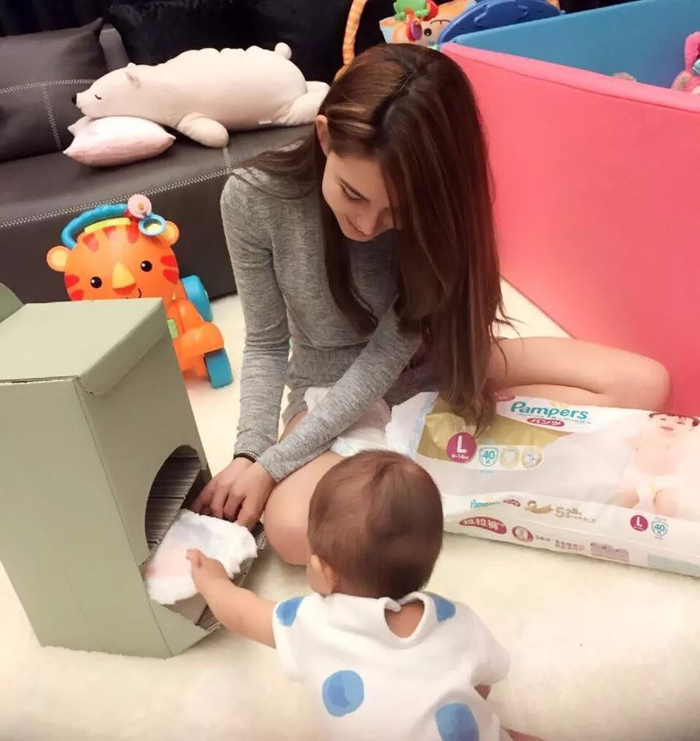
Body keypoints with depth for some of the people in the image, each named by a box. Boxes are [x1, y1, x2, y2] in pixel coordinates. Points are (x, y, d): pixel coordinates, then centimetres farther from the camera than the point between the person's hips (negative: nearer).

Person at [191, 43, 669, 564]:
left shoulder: (434, 211, -21)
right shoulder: (253, 199, -21)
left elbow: (386, 358, -23)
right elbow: (266, 344, -9)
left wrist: (273, 465, -27)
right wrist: (251, 453, -23)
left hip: (428, 362, 2)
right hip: (333, 389, -1)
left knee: (645, 386, -11)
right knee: (294, 531, -35)